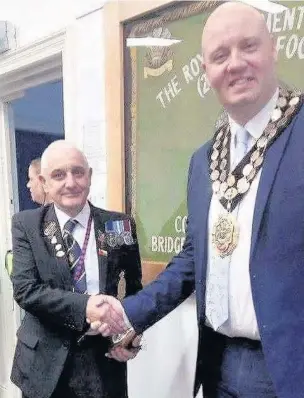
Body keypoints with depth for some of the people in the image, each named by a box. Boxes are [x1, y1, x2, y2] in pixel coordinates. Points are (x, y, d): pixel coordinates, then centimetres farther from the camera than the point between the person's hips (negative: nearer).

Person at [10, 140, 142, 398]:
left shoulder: (119, 226, -3)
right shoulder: (26, 225, -5)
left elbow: (135, 288, 4)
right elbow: (25, 290, -14)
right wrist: (84, 307, -27)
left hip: (104, 359, 1)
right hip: (45, 361, 0)